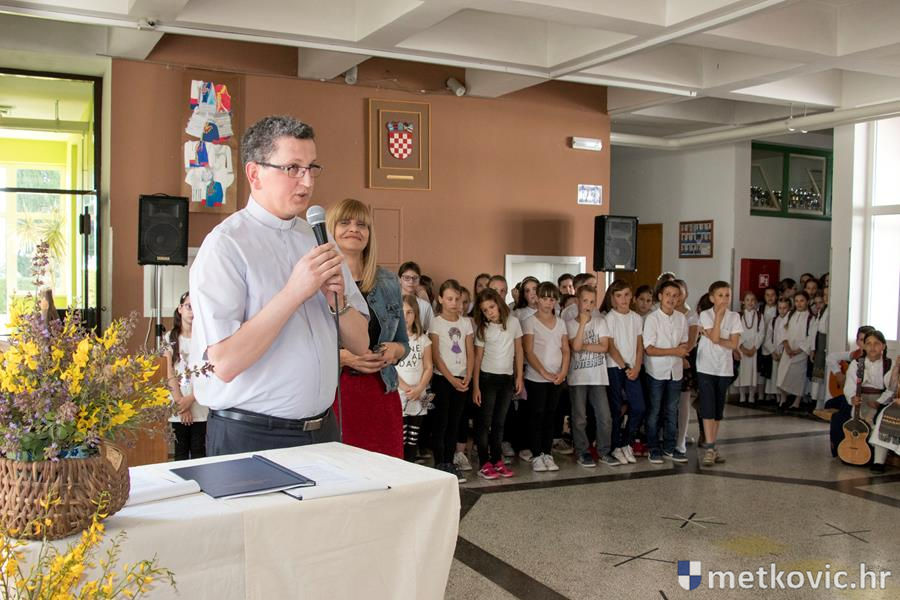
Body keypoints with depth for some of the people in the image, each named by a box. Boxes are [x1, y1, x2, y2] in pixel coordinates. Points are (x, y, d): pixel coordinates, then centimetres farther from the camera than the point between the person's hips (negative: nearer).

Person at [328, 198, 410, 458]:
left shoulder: (388, 282, 12)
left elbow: (403, 342, 20)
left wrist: (395, 350, -2)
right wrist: (341, 357, -16)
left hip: (381, 395, 4)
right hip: (330, 396, -4)